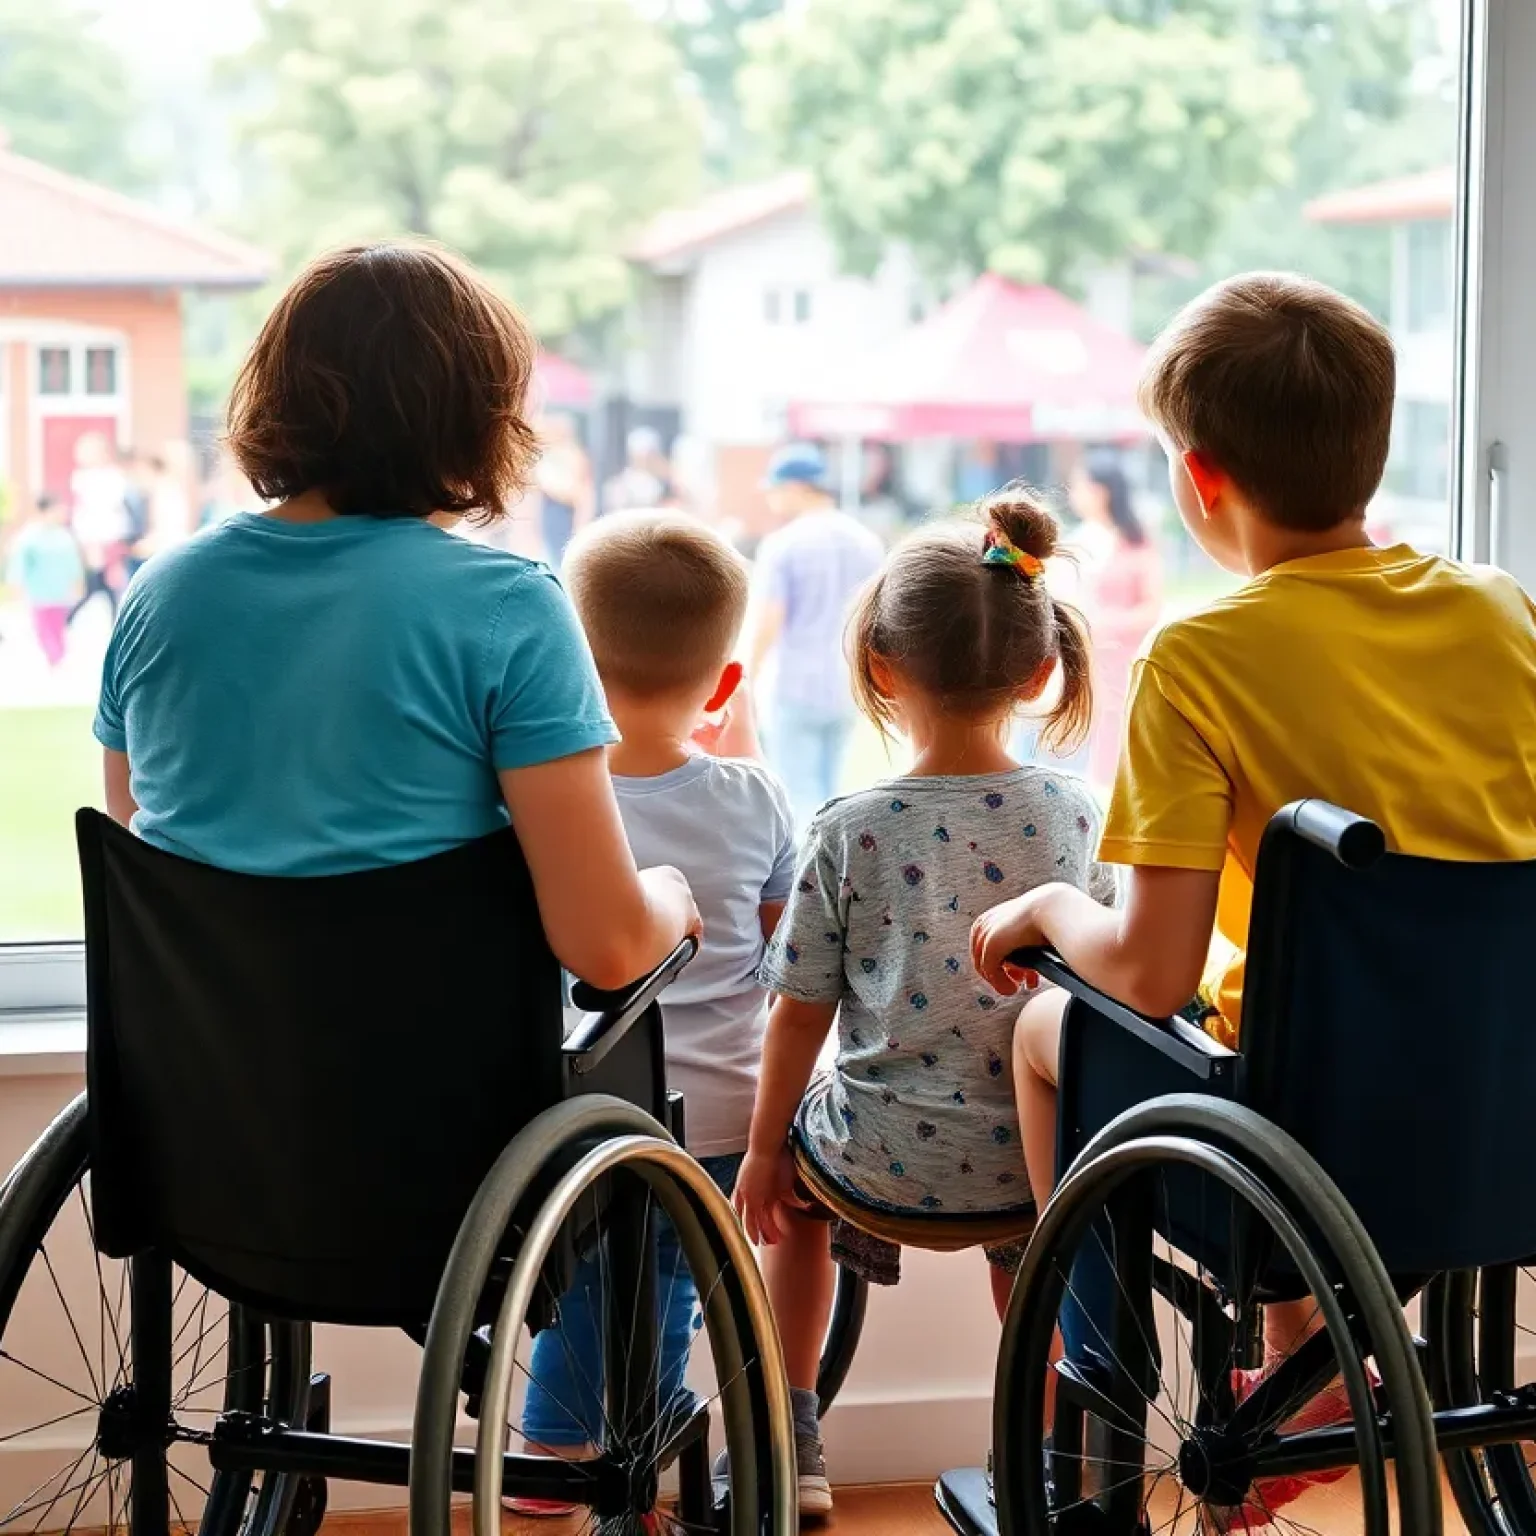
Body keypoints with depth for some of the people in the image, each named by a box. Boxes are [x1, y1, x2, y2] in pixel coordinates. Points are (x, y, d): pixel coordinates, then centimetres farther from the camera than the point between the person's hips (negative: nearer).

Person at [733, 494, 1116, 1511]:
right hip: (1038, 1151, 2)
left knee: (801, 1172, 32)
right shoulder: (1075, 812, -8)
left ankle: (794, 1441, 35)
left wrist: (764, 1152, 7)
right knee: (1021, 1234, 36)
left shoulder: (851, 832, -14)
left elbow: (801, 1014, -7)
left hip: (885, 1159, -2)